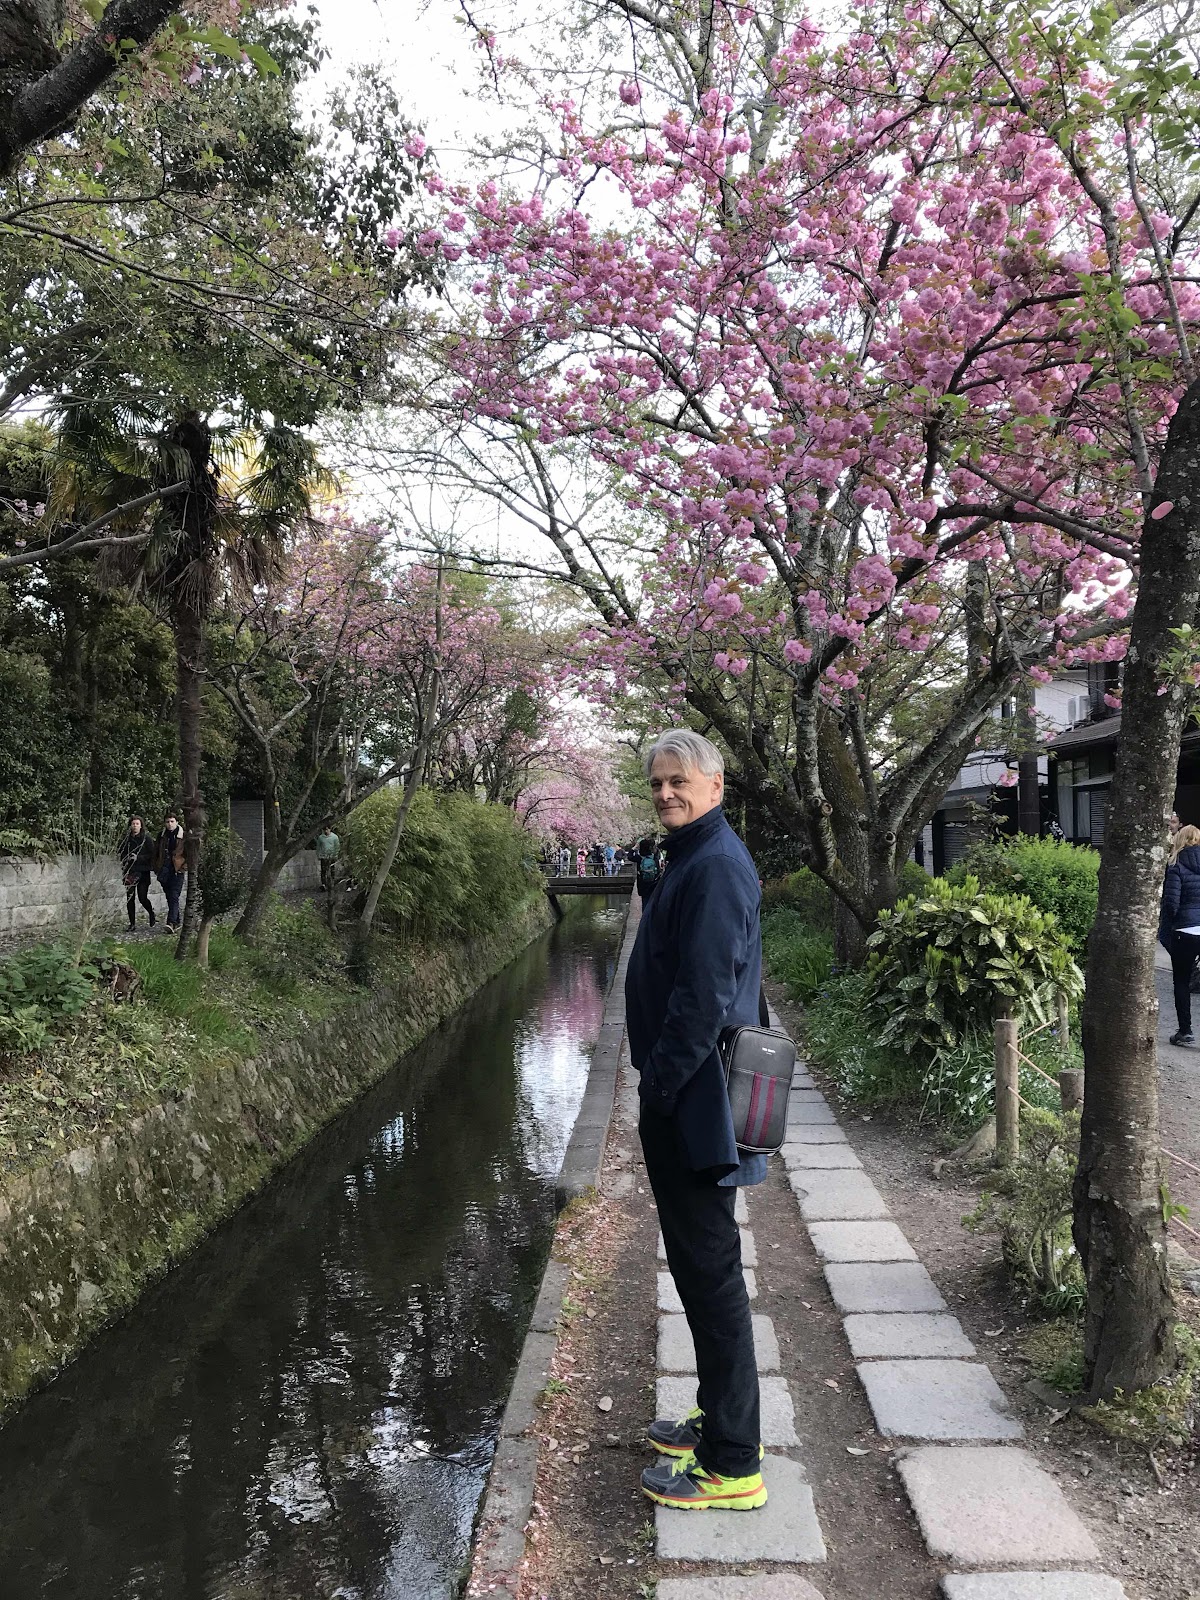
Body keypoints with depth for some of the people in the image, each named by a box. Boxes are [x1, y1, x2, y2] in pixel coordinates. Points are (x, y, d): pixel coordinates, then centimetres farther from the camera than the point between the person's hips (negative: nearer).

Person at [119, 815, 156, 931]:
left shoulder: (146, 838, 1)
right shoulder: (126, 838, 9)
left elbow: (151, 855, -3)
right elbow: (119, 851, 2)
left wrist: (138, 858, -14)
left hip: (143, 872, -3)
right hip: (129, 872, 3)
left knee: (143, 898, -6)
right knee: (129, 898, 0)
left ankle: (151, 913, 24)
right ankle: (132, 923, 10)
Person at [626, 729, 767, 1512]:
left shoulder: (716, 866, -18)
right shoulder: (694, 859, 15)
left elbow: (704, 995, -24)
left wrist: (662, 1086, -18)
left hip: (693, 1103, -11)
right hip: (688, 1097, 11)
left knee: (710, 1271, -1)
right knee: (701, 1264, 19)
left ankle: (732, 1464, 12)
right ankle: (721, 1418, 34)